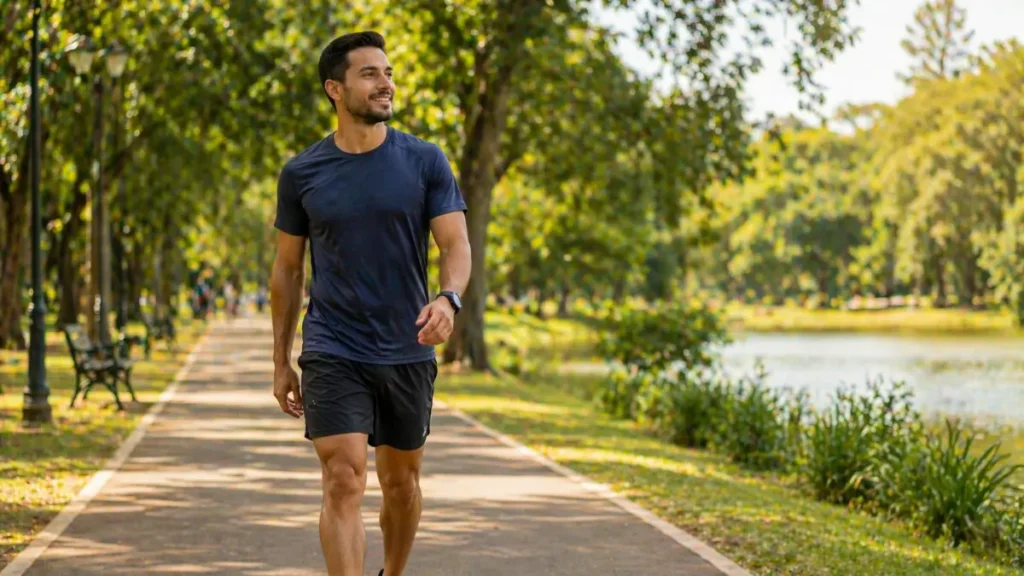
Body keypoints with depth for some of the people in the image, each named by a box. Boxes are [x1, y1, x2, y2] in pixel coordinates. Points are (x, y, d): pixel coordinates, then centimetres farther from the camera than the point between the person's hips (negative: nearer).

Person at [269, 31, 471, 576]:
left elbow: (456, 244, -5)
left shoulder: (424, 161, -1)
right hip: (333, 354, -2)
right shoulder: (301, 173, 0)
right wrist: (281, 361, 8)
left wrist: (448, 298, -28)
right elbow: (287, 270, 8)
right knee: (343, 481, -13)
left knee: (401, 483, 15)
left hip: (408, 352, 2)